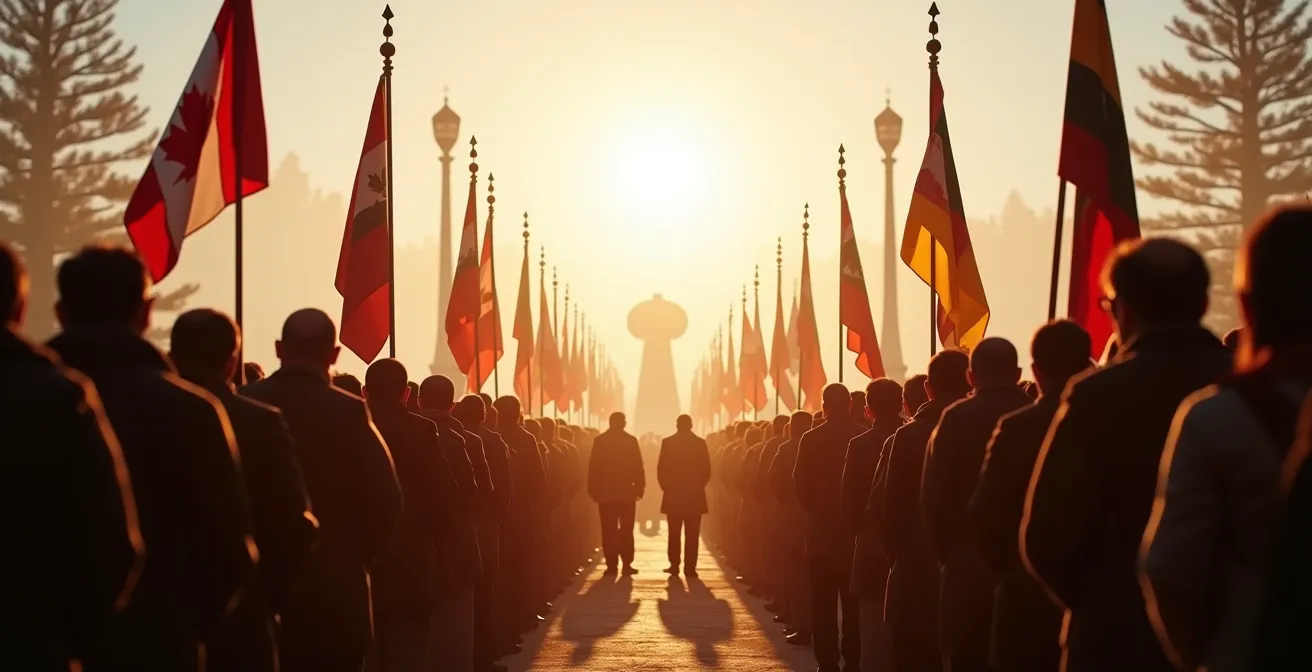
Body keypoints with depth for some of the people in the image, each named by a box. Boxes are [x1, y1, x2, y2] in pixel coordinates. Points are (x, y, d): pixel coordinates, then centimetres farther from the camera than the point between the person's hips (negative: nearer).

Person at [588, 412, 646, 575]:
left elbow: (593, 467, -1)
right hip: (626, 491, -1)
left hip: (605, 492, 1)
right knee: (626, 529, 5)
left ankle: (611, 565, -2)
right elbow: (638, 467, -5)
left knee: (609, 530, 3)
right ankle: (627, 564, 0)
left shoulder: (600, 440, -2)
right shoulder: (630, 440, -4)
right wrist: (640, 488, 2)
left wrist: (593, 490, 4)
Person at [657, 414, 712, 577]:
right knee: (692, 535, 1)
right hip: (695, 494, 0)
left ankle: (674, 566, 5)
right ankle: (690, 567, -3)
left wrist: (666, 487, 9)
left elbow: (661, 469, -4)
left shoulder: (668, 442, -3)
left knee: (674, 533, 8)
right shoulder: (700, 443, -2)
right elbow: (706, 470, -1)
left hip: (673, 494, 0)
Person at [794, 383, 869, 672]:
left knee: (824, 601, 3)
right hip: (858, 527, 2)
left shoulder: (812, 439, -9)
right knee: (854, 599, 9)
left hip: (823, 528, -2)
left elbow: (801, 484, -7)